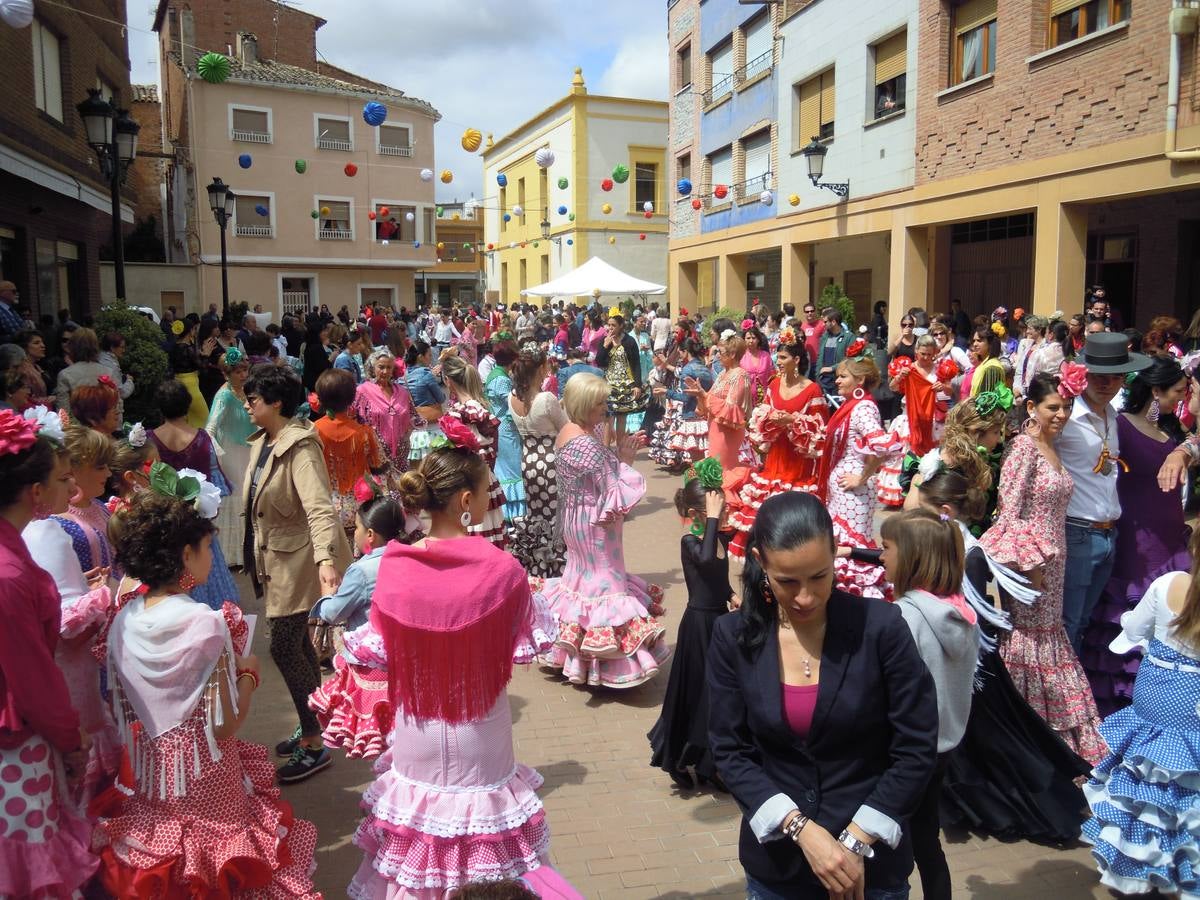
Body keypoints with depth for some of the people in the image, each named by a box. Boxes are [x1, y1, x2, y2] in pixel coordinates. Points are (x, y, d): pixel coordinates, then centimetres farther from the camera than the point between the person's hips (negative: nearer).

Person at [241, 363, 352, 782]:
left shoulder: (299, 446, -22)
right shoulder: (261, 442, 6)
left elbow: (319, 506, -34)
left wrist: (325, 558, -48)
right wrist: (256, 557, 20)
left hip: (298, 557, -9)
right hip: (274, 558, 9)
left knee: (284, 647, -6)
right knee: (296, 644, 17)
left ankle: (313, 747, 7)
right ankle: (311, 729, 32)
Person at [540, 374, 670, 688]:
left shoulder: (566, 433, 5)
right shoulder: (588, 443, -25)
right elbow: (612, 490, -22)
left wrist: (616, 456, 4)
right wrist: (624, 460, -10)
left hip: (575, 516, 10)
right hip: (594, 523, -10)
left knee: (584, 575, 20)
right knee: (603, 579, 0)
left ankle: (578, 655, 33)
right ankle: (606, 664, 10)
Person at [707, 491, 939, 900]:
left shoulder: (880, 625, -15)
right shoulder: (733, 636, -9)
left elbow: (917, 748, -10)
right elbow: (729, 750, -6)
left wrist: (856, 842, -13)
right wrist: (802, 829, -16)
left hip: (872, 858, -1)